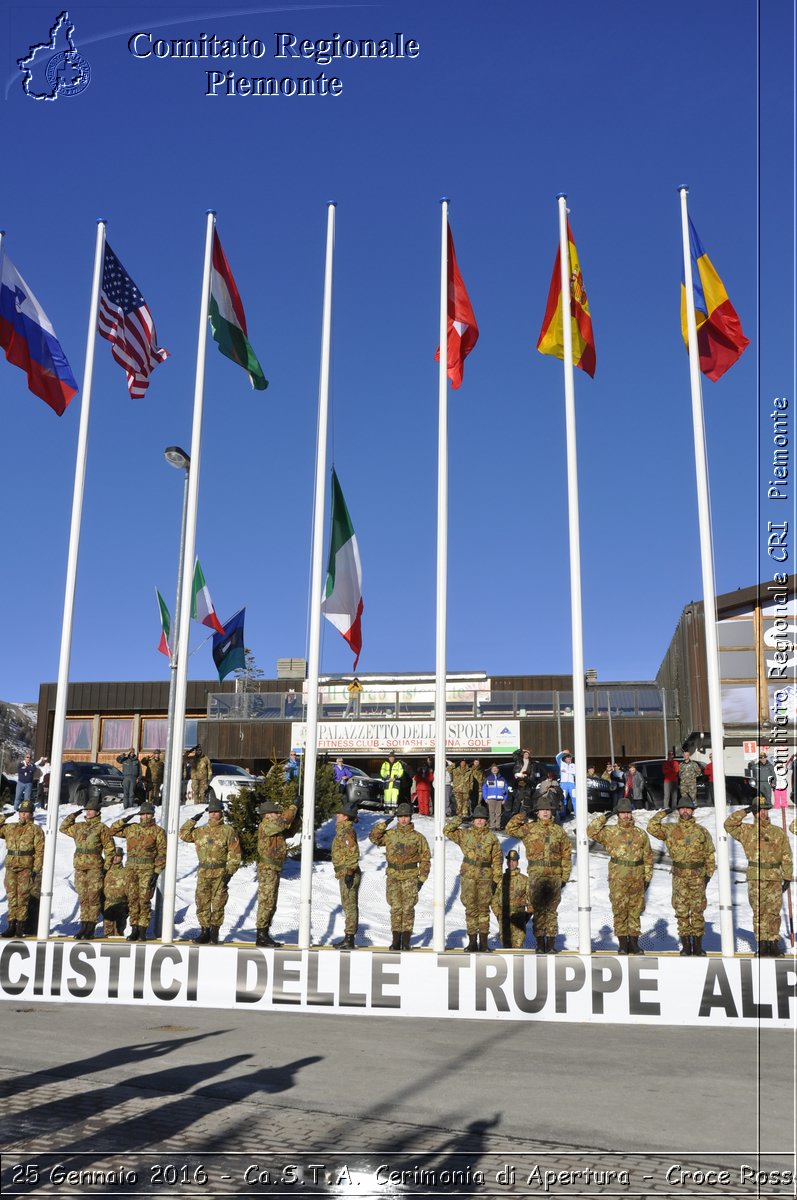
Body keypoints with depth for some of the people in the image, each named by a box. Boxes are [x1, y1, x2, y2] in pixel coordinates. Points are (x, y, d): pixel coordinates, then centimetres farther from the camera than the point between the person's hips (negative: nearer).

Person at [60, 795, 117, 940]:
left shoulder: (102, 828, 0)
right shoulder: (79, 827, 17)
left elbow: (110, 848, 0)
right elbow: (63, 827, 31)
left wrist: (107, 866, -5)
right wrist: (73, 815, 20)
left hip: (94, 868, -5)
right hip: (79, 868, 6)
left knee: (93, 898, -6)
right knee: (83, 898, 8)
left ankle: (90, 929, -5)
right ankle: (84, 927, 12)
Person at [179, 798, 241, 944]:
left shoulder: (228, 831, 0)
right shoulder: (201, 831, 13)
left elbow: (234, 854, -3)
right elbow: (183, 834, 19)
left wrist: (229, 872, -10)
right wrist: (193, 820, 10)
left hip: (220, 873, -4)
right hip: (203, 873, 4)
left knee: (218, 903, 0)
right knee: (202, 903, 4)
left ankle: (214, 933, 9)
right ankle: (204, 931, 13)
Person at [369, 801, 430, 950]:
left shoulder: (418, 837, 4)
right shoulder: (389, 835, 7)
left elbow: (425, 859, 6)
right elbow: (374, 837, -3)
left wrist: (422, 879, 0)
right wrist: (384, 824, -9)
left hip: (410, 878, -1)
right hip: (393, 877, 1)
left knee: (408, 909, -1)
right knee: (395, 909, 3)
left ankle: (406, 940, 6)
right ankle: (396, 940, 10)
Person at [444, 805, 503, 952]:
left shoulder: (492, 837, 7)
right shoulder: (465, 835, 9)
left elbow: (497, 860, 7)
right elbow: (447, 830, 5)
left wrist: (496, 879, 2)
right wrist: (459, 819, -1)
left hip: (485, 877, 0)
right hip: (468, 876, 0)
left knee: (484, 908, 2)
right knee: (471, 909, 2)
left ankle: (483, 941, 9)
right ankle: (472, 941, 7)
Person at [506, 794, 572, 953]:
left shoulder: (559, 831, 9)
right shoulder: (530, 828, 8)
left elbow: (566, 855, 10)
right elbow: (511, 829, 8)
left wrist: (564, 877, 5)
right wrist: (521, 816, -4)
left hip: (554, 876, 1)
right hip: (536, 875, -1)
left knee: (551, 910, 4)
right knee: (538, 910, 1)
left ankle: (551, 944, 10)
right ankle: (540, 944, 7)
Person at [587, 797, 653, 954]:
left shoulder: (641, 834, 11)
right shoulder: (610, 832, 3)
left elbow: (648, 857, 13)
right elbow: (591, 831, -9)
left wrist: (647, 877, 8)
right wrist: (603, 817, -8)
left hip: (637, 879, 2)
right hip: (618, 878, -2)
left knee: (635, 911, 7)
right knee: (620, 911, -1)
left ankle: (634, 943, 17)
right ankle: (623, 944, 6)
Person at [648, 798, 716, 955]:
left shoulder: (702, 831, 5)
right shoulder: (671, 829, 3)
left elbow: (709, 854, 9)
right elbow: (652, 827, -8)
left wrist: (708, 874, 4)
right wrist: (663, 813, -4)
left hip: (698, 877, 0)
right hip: (679, 877, 0)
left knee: (697, 912, 4)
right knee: (681, 912, 3)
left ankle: (698, 946, 14)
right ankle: (686, 946, 12)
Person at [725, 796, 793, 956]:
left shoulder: (779, 833, 9)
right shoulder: (746, 831, 7)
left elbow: (786, 857, 10)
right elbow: (728, 824, 1)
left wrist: (787, 877, 4)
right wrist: (745, 811, -1)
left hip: (775, 878, 1)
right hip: (755, 878, -1)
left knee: (773, 912, 2)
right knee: (759, 912, 0)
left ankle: (774, 942, 10)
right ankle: (762, 943, 4)